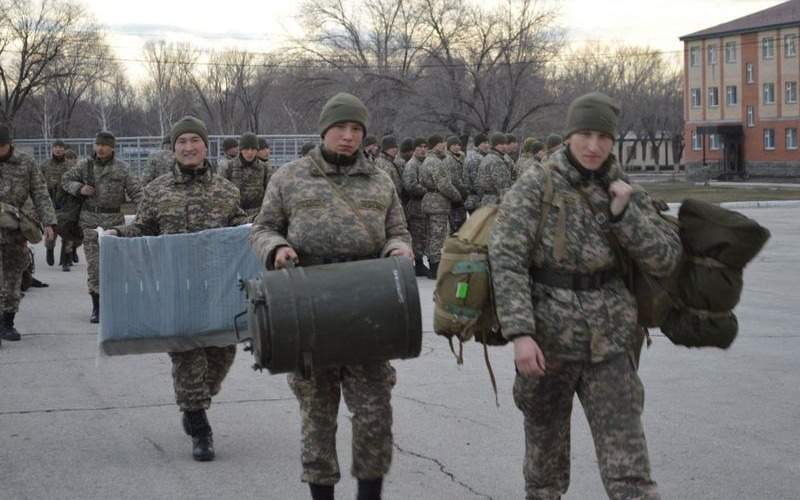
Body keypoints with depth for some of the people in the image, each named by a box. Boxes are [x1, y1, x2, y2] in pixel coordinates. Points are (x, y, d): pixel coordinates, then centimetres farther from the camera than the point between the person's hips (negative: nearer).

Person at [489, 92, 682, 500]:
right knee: (545, 441, 15)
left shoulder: (624, 192, 6)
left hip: (609, 340, 2)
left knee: (627, 459, -6)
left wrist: (623, 212, -13)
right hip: (549, 337, -2)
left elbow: (665, 260, 0)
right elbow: (506, 259, -13)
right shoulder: (534, 187, -5)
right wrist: (520, 332, -22)